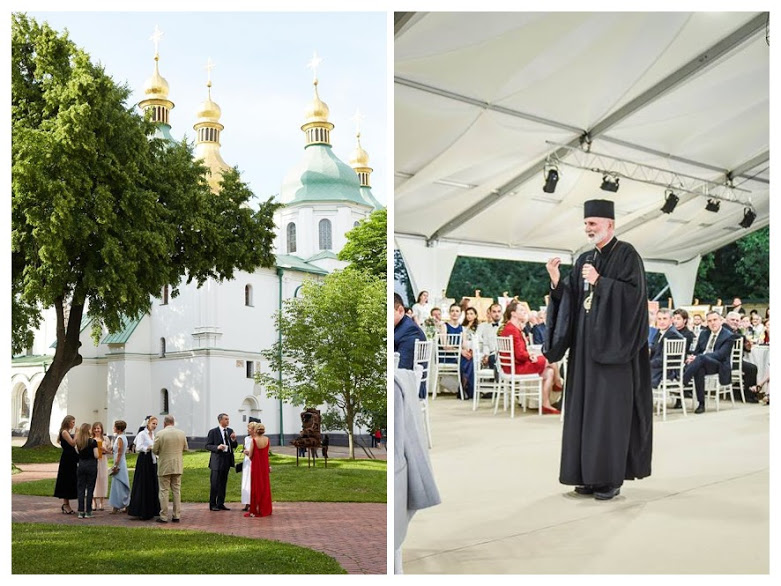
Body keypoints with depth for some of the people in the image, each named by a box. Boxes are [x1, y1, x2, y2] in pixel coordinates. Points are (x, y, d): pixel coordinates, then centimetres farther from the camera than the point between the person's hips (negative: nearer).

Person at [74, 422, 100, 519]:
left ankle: (81, 512, 6)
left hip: (81, 465, 4)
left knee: (80, 489, 8)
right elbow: (96, 455, -14)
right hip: (91, 466, -4)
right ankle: (88, 512, 3)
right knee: (90, 489, 3)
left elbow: (78, 452, 6)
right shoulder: (92, 441, -11)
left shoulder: (78, 442, 3)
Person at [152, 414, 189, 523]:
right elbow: (185, 448, 9)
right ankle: (176, 516, 12)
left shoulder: (160, 434, -13)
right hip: (178, 466, 4)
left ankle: (163, 517, 3)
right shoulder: (182, 433, -1)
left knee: (164, 491, 2)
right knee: (177, 491, 11)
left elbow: (154, 450, -7)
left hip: (164, 467, -4)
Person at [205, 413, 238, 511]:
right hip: (217, 461, -5)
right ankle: (212, 505, 4)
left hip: (227, 461, 5)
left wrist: (233, 439, -8)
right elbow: (208, 445, -6)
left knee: (223, 483, 10)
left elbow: (234, 446, 12)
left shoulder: (230, 431, 11)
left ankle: (220, 504, 17)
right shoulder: (213, 432, -4)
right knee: (214, 484, -3)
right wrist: (217, 447, -21)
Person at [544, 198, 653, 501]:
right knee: (585, 407, 6)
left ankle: (611, 478, 1)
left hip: (613, 345, -7)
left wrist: (599, 282, -19)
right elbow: (570, 300, 12)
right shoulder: (584, 260, 15)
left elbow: (634, 294, -16)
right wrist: (557, 282, -4)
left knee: (610, 409, -5)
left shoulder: (626, 255, -5)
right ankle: (589, 475, 13)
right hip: (586, 344, 7)